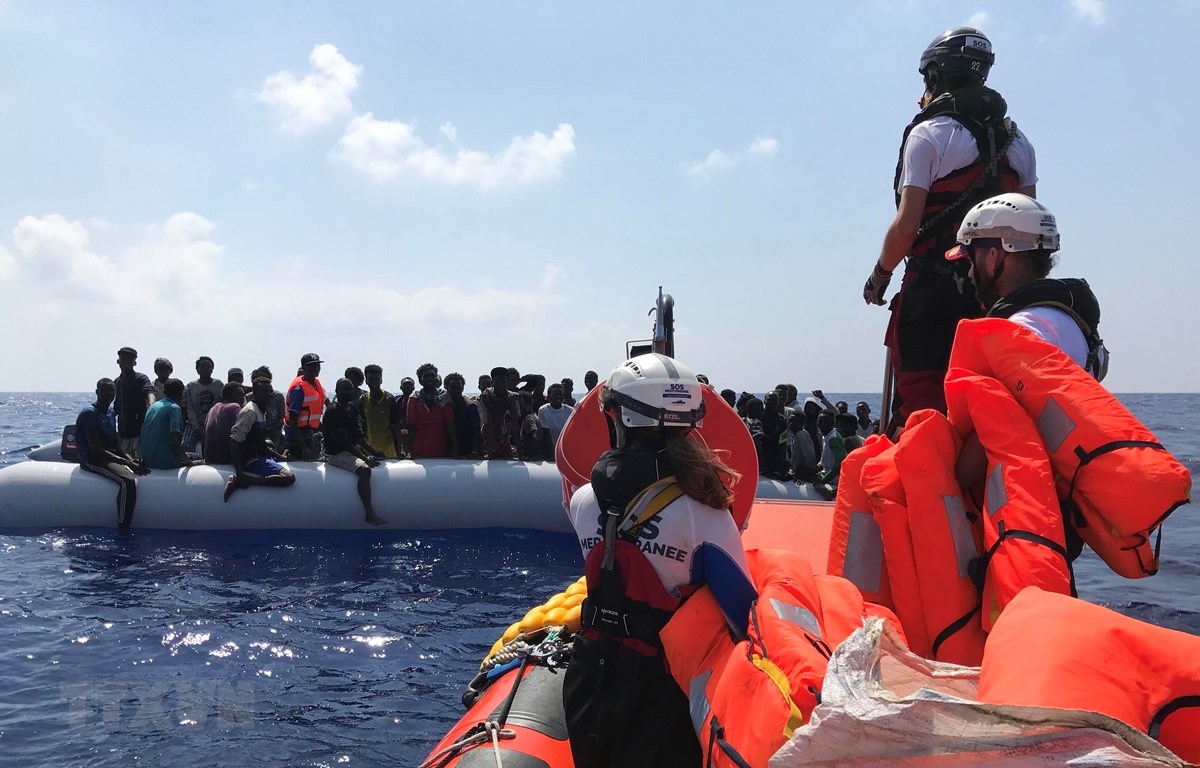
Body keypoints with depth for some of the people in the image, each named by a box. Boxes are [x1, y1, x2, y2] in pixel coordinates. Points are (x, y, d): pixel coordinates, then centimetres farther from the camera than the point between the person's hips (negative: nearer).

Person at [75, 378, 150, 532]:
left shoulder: (110, 413, 14)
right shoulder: (89, 414, -14)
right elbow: (96, 450, -21)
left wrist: (130, 459, -3)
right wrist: (126, 463, -24)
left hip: (109, 455, 10)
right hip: (91, 460, -10)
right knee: (127, 481, -31)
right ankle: (122, 532, -30)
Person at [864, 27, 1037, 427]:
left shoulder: (928, 135, -6)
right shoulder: (1018, 142, 14)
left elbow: (906, 225, -12)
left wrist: (879, 276, 2)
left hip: (933, 288, -6)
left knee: (921, 408, -3)